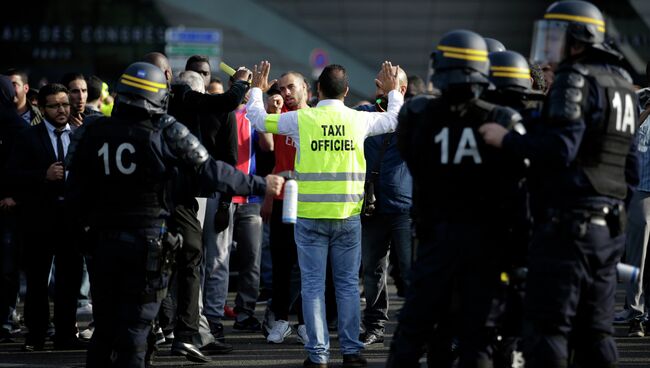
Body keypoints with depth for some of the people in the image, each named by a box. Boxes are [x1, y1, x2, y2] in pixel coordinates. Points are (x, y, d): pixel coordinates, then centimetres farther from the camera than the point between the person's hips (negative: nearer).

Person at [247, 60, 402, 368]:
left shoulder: (301, 119, -4)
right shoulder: (358, 120, 1)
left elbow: (257, 118, 11)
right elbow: (394, 120, 21)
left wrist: (257, 89, 29)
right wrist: (393, 92, 39)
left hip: (311, 216, -1)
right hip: (348, 215, 1)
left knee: (313, 285, 3)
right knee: (348, 284, 9)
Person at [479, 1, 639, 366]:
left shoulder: (576, 79, -10)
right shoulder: (622, 83, 18)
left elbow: (560, 149, -21)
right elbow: (629, 163, 22)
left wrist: (507, 139, -10)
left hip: (567, 224, -9)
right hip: (609, 226, 9)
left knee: (547, 327, -6)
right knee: (594, 330, 11)